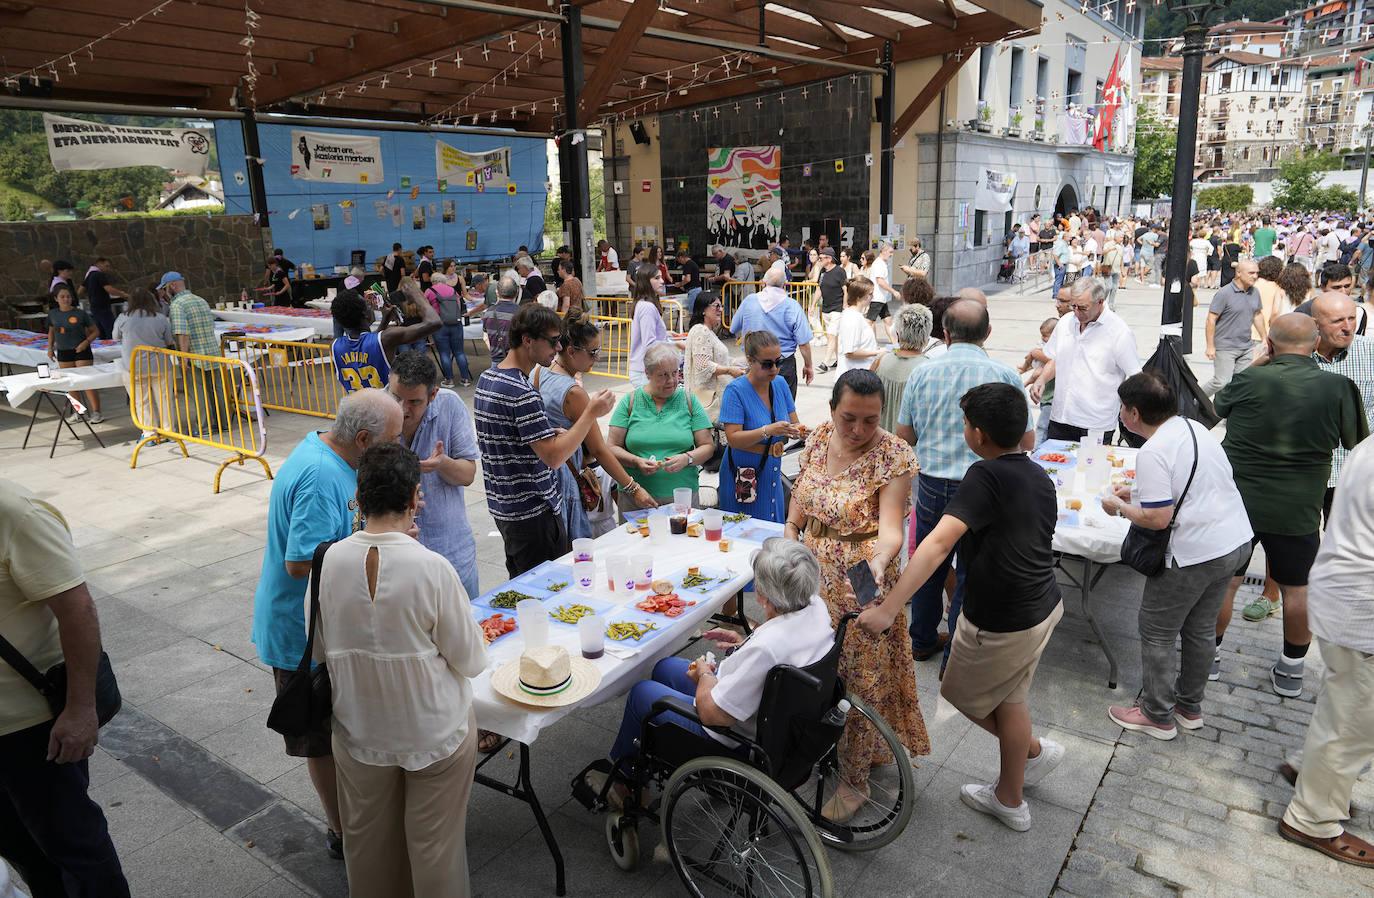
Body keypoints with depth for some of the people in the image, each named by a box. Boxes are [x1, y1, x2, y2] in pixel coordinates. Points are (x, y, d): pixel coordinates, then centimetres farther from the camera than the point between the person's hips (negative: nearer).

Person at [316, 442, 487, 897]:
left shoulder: (332, 560, -14)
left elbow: (322, 649, -1)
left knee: (369, 839, 25)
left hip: (359, 732, 4)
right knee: (434, 843, 17)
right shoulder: (432, 568, -25)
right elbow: (472, 662, -15)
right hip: (434, 732, -4)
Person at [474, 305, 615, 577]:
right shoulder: (522, 393, -24)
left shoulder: (487, 378, 7)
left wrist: (549, 435, 9)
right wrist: (591, 413, -21)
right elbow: (554, 457, -26)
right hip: (533, 511, -10)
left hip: (501, 504, 10)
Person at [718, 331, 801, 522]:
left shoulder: (780, 384, 4)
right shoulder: (736, 390, -13)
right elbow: (733, 439, -19)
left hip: (773, 474, 6)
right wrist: (768, 431, -31)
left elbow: (793, 423, 9)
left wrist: (797, 431, -15)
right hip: (743, 478, -5)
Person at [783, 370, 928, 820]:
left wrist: (880, 557, -45)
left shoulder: (895, 457, -19)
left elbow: (891, 526, -26)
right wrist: (790, 536, 3)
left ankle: (854, 780, 24)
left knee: (858, 678, 6)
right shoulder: (819, 438, -2)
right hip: (812, 571, 6)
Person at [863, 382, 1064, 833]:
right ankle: (1009, 800, 38)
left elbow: (938, 543, -34)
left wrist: (888, 608, -37)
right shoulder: (1039, 477, 2)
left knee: (964, 693, 18)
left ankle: (1033, 749, 37)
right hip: (1044, 606, 8)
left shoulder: (985, 477, -24)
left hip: (1002, 621, -8)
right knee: (1007, 696, 23)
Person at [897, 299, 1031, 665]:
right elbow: (1026, 441, -4)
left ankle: (922, 641, 35)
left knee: (929, 566, 20)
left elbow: (904, 434, 3)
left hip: (931, 486, 3)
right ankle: (955, 659, 20)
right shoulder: (1005, 375, -10)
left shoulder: (922, 373, -5)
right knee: (970, 574, 10)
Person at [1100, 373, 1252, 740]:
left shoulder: (1153, 452, -22)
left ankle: (1158, 716, 21)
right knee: (1201, 629, 21)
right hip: (1236, 542, 9)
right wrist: (1138, 493, 15)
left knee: (1157, 634, 8)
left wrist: (1120, 507, -7)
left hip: (1192, 555, -9)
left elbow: (1158, 518, -23)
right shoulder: (1195, 427, 6)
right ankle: (1190, 707, 36)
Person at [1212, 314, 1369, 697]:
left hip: (1236, 502, -1)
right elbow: (1357, 442, 4)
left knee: (1224, 580, 13)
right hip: (1298, 510, 1)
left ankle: (1209, 653, 27)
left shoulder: (1249, 380, -13)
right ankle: (1291, 671, 29)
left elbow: (1217, 406, 10)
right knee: (1297, 589, 17)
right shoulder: (1339, 387, -11)